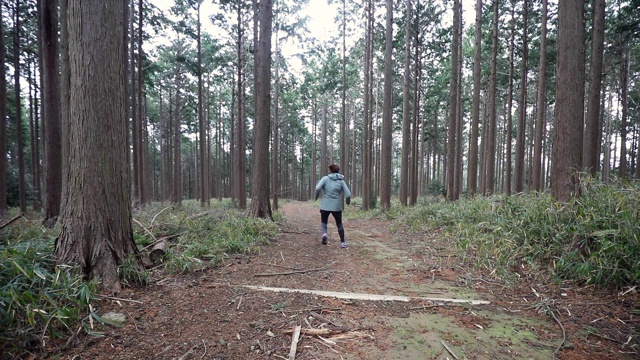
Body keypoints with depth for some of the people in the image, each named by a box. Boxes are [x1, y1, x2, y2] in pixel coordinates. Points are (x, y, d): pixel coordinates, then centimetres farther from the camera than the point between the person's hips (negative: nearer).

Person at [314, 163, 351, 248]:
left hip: (325, 206, -1)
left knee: (324, 222, 20)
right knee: (339, 224, 19)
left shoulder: (325, 178, -4)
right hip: (337, 206, 1)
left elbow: (318, 188, -19)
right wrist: (348, 202, 14)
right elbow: (348, 195, -6)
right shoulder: (341, 181, 0)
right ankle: (343, 242, 19)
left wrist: (316, 197, 0)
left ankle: (324, 234, -6)